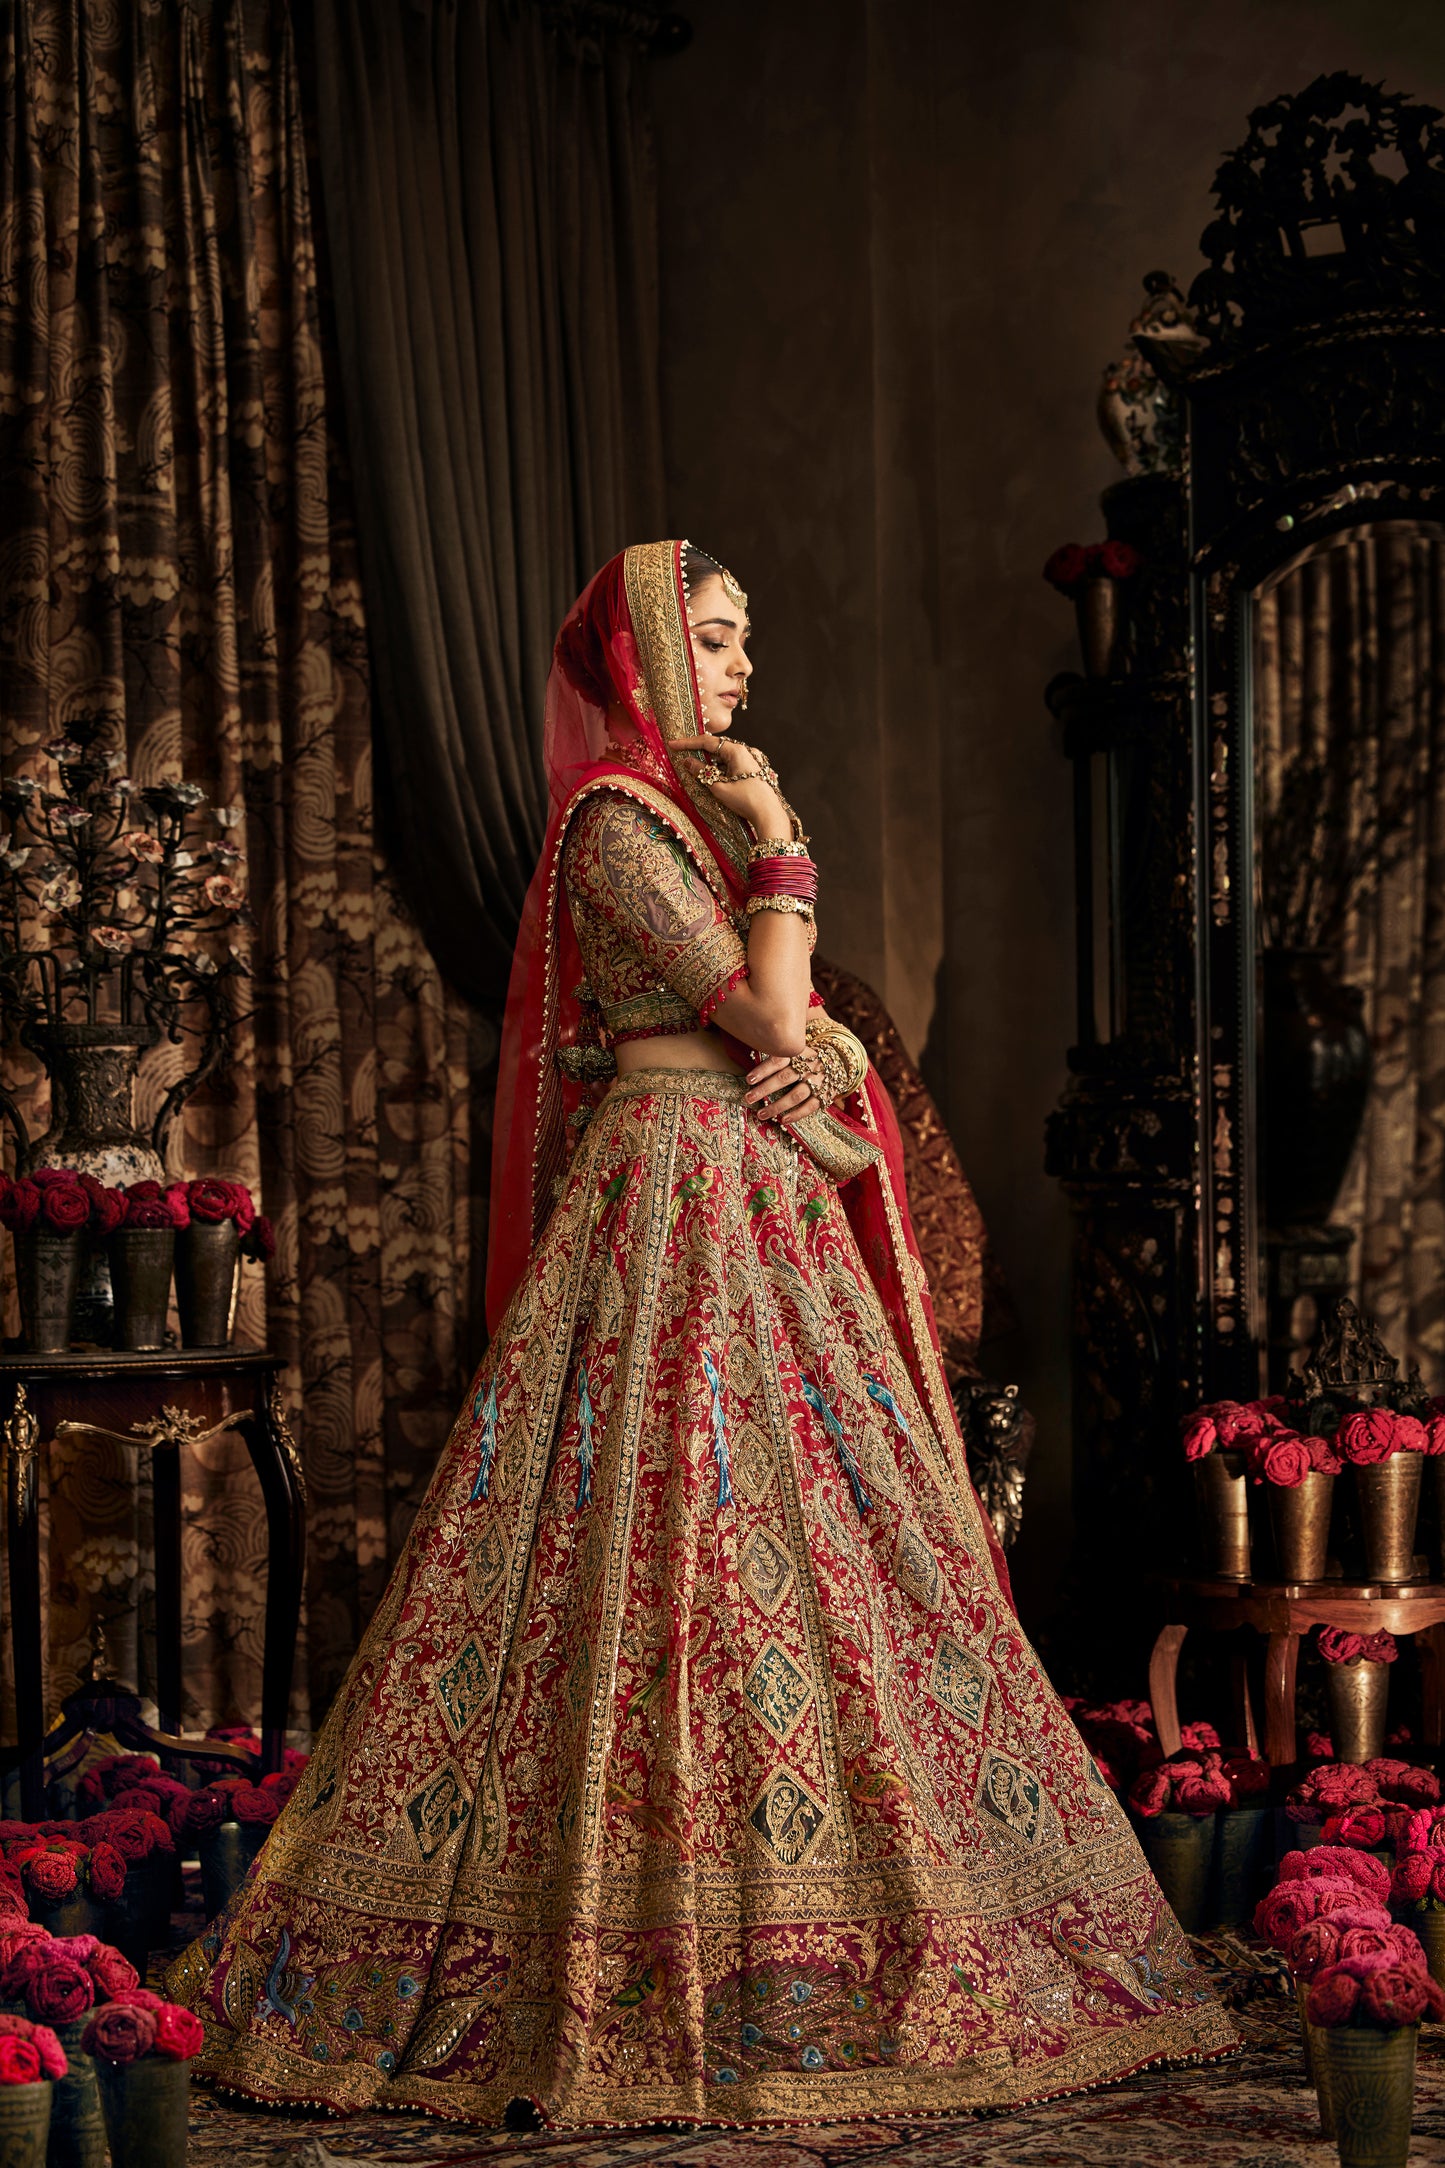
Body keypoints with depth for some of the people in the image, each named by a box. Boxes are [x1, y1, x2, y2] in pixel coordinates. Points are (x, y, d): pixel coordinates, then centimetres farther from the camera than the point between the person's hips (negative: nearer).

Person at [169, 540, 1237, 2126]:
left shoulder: (694, 807, 19)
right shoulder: (620, 820, -10)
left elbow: (802, 1035, 17)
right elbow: (766, 1009, -16)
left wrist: (821, 1066, -4)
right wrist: (780, 847, -5)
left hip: (763, 1208, 9)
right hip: (678, 1206, -9)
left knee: (822, 1536, 8)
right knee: (702, 1542, -9)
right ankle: (703, 1977, -2)